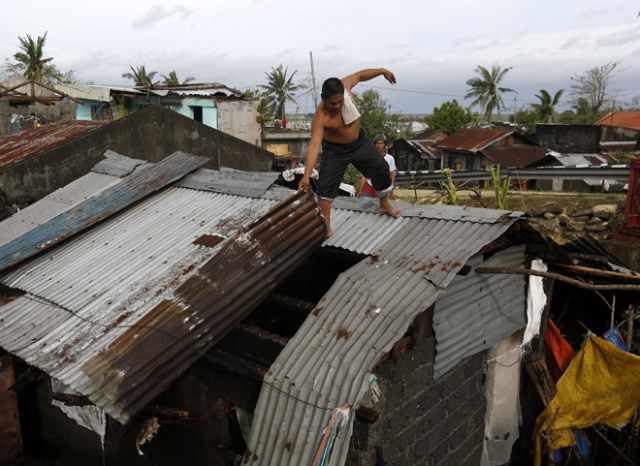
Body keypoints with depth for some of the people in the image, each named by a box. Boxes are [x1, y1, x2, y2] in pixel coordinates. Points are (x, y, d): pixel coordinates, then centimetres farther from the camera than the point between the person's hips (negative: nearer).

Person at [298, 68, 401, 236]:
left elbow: (359, 75, -2)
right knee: (326, 185, -13)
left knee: (381, 170, 12)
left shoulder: (344, 86, -24)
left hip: (359, 142, 5)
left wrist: (382, 71, 5)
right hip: (335, 150, -5)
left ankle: (385, 204, 37)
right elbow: (314, 145, -45)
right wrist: (306, 175, -53)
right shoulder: (320, 117, -37)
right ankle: (325, 226, 0)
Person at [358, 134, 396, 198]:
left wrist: (391, 192, 0)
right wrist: (360, 189, -7)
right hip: (368, 186, 0)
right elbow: (364, 175, 2)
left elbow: (392, 176, 6)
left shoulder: (390, 158, 4)